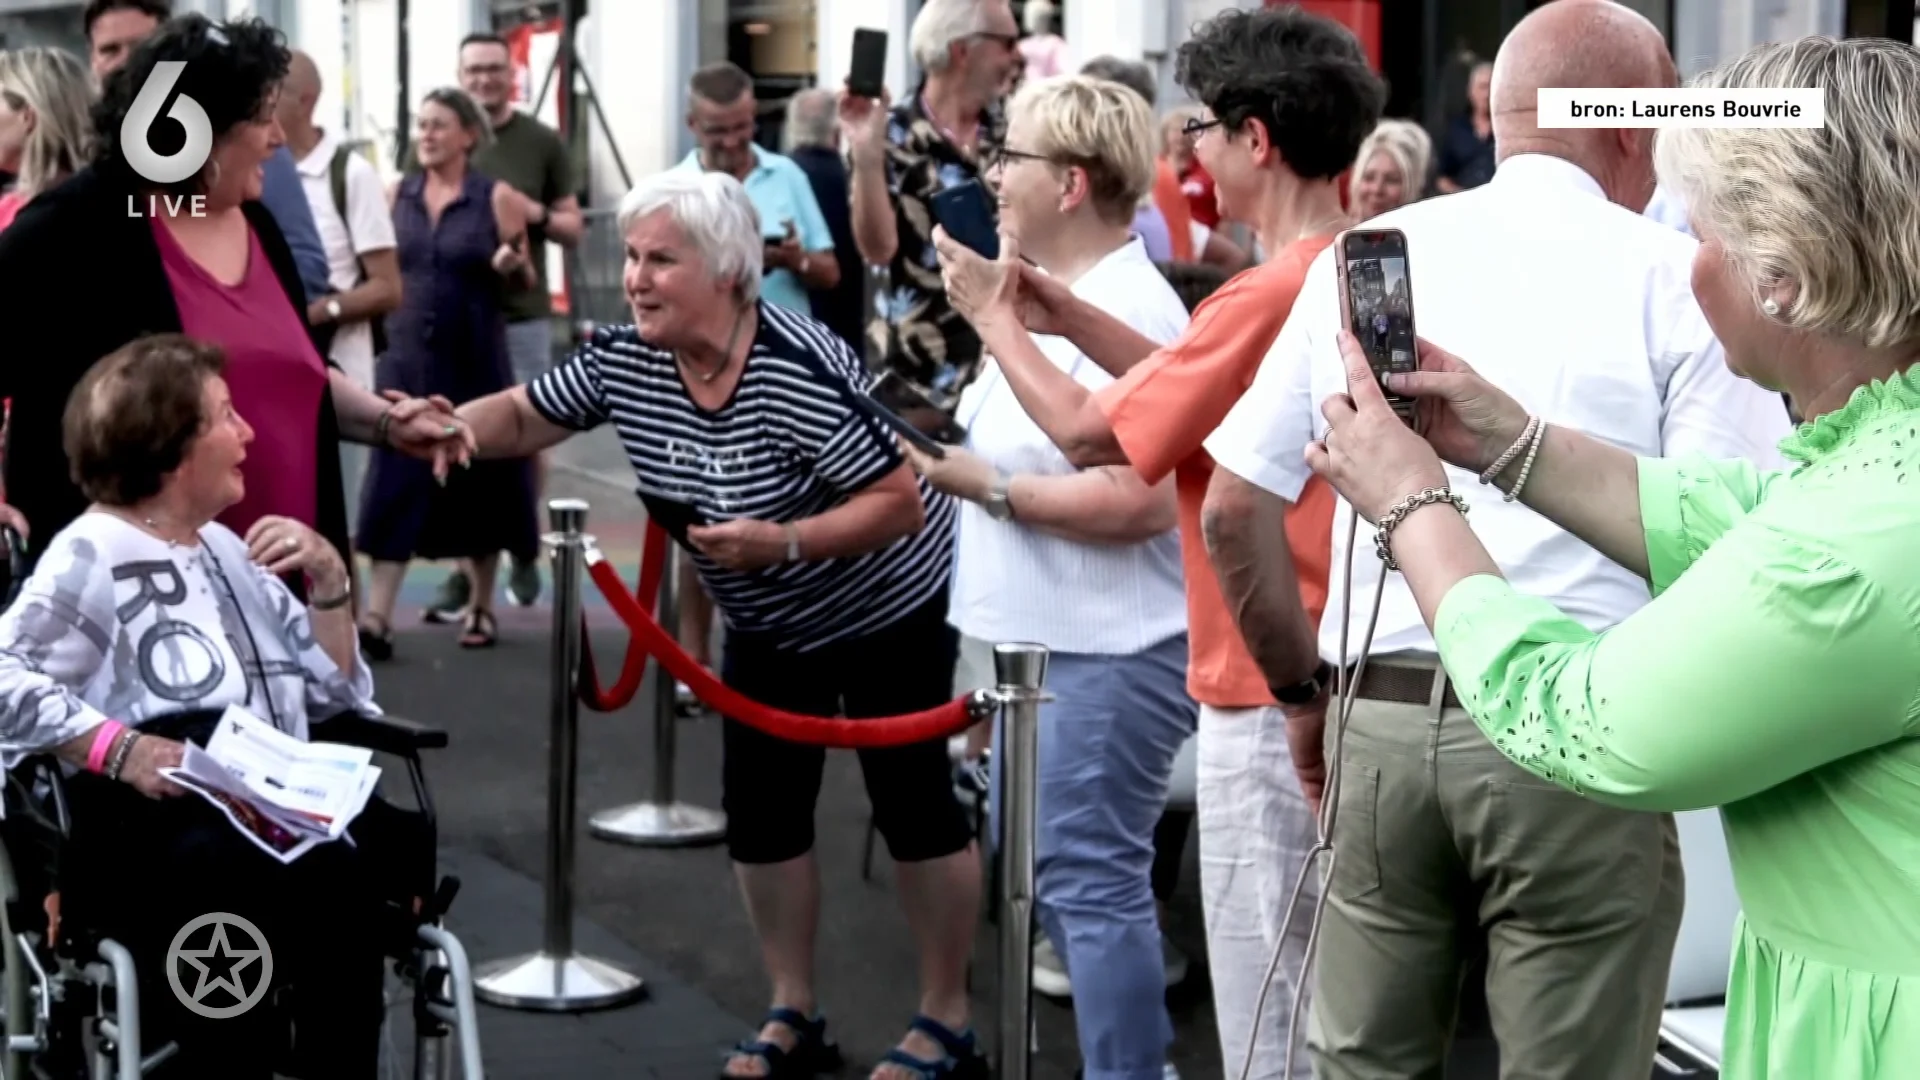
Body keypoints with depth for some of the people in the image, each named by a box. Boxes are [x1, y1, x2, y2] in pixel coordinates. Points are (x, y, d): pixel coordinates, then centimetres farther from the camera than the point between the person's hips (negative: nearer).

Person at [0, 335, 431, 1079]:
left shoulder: (227, 548, 24)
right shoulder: (91, 556, 1)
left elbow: (332, 693, 26)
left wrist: (329, 582, 12)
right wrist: (119, 747, -23)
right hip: (148, 836, -6)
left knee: (398, 842, -28)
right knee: (327, 877, -36)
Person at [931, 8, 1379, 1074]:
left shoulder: (1270, 295, -21)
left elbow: (1088, 433, -13)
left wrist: (997, 319, 3)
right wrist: (1071, 316, 16)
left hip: (1270, 701, -9)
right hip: (1342, 683, 9)